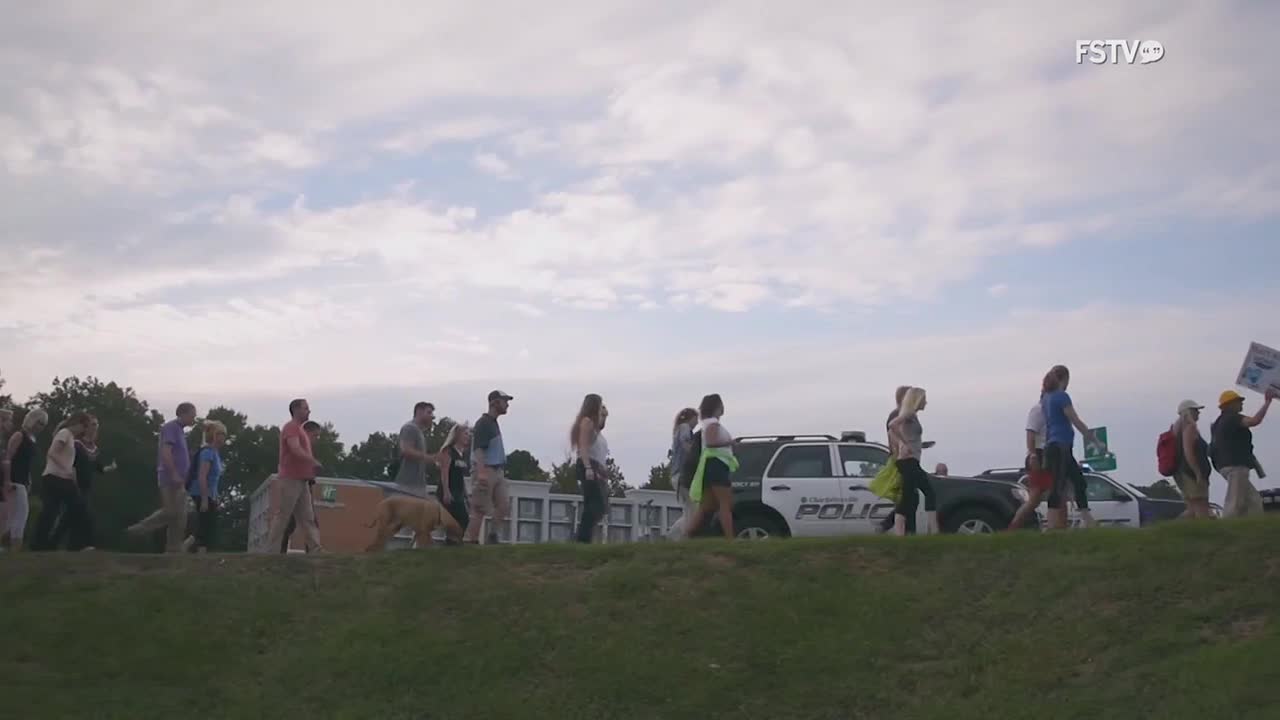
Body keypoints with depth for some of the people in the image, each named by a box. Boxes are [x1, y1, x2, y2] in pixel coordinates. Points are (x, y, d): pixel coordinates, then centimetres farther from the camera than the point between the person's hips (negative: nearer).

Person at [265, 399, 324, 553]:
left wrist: (312, 468, 9)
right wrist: (314, 462, -22)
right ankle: (272, 549, -1)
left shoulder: (300, 429, 21)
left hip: (301, 480, 10)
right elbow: (296, 450, -24)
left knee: (307, 518, 5)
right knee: (283, 516, -5)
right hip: (290, 479, -10)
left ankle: (316, 548, 3)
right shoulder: (291, 427, -10)